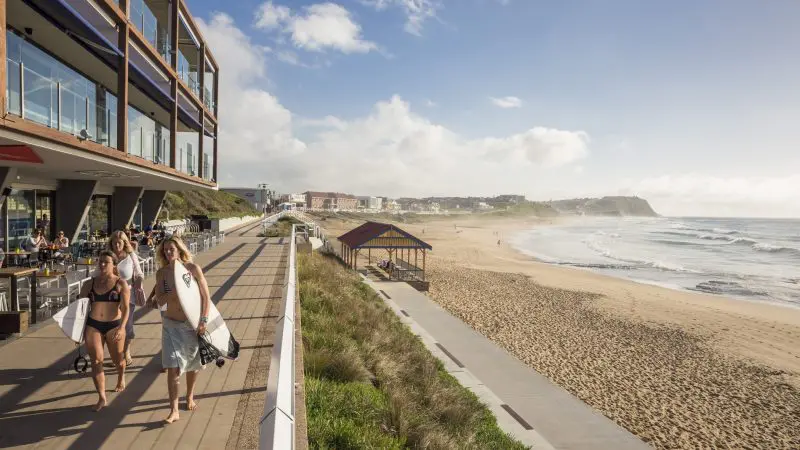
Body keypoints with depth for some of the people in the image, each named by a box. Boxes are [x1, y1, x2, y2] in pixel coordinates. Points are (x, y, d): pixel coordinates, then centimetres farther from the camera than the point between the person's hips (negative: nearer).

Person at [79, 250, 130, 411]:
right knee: (96, 361, -4)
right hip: (92, 325, 2)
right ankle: (102, 398, 2)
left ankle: (121, 378, 45)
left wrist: (122, 327, -21)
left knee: (117, 360, 13)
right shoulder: (89, 284, 6)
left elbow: (125, 308, -9)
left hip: (114, 325, -2)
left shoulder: (121, 284, -4)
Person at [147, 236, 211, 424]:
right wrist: (176, 290, -27)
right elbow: (160, 301, -10)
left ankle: (189, 396, 40)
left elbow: (205, 296, -10)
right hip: (171, 324, 1)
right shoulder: (162, 272, -6)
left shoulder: (193, 268, -13)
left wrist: (203, 321, -13)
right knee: (173, 368, -3)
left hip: (192, 324, -1)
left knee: (192, 365, 15)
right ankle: (174, 410, 9)